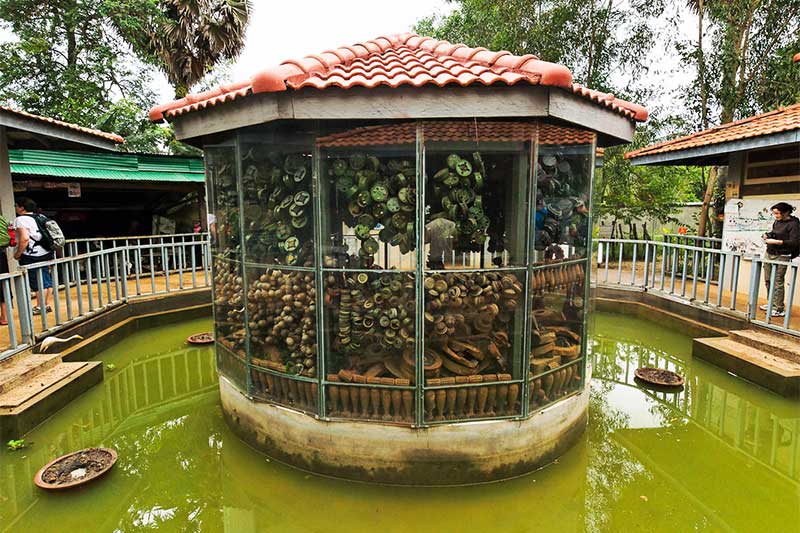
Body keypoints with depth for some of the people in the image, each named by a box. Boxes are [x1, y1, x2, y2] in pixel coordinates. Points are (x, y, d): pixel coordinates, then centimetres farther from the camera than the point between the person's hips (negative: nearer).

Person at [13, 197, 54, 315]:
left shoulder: (21, 219, -11)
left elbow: (24, 238, -22)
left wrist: (17, 254, -12)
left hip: (32, 256, -8)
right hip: (46, 253, 8)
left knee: (38, 282, -1)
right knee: (47, 280, 11)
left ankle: (40, 307, 7)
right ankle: (47, 305, 18)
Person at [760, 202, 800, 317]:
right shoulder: (776, 222, 13)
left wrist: (776, 241, -20)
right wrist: (767, 236, 7)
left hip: (781, 257, -8)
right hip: (769, 254, 8)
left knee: (778, 283, -7)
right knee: (768, 280, 11)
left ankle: (779, 309, -2)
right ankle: (771, 304, 23)